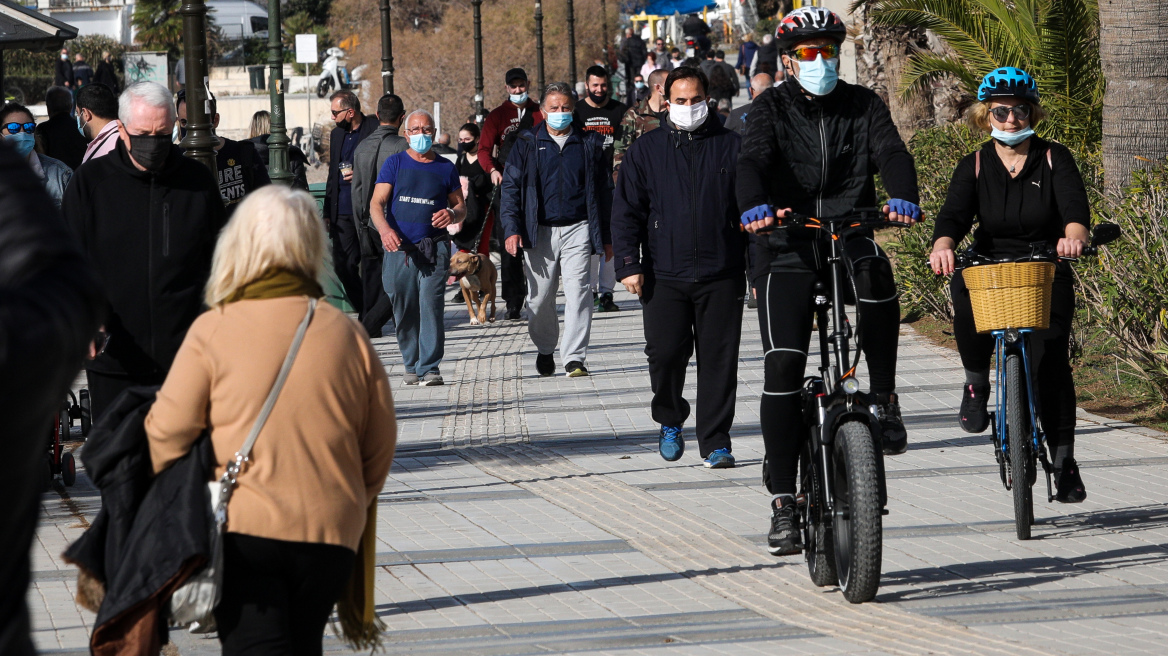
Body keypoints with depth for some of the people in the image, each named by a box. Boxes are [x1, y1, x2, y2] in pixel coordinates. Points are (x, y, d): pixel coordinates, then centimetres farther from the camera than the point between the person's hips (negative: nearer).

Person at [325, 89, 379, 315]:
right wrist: (327, 212, 17)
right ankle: (366, 314, 16)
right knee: (342, 266, 2)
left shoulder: (375, 132, -6)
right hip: (343, 212, 7)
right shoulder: (336, 134, 16)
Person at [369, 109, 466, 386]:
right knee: (404, 310, 4)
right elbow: (376, 203, -1)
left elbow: (461, 207, 18)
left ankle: (430, 368, -14)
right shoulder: (395, 164, 8)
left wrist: (452, 214, -7)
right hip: (399, 248, 1)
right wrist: (385, 229, -21)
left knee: (431, 304, -14)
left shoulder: (445, 168, 12)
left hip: (434, 248, -1)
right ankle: (412, 365, 20)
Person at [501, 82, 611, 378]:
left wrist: (607, 236, 10)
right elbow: (511, 187, 4)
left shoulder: (589, 143, 8)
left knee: (577, 293, -10)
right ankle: (544, 350, 26)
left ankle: (574, 358, -9)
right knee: (540, 298, 5)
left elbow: (603, 191, 12)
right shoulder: (527, 144, 6)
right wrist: (512, 228, -8)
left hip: (577, 230, 0)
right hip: (540, 231, 1)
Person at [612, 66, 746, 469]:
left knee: (718, 359, -1)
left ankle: (715, 443, 6)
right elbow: (626, 213, 8)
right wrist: (628, 265, -3)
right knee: (665, 353, -7)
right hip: (664, 275, 0)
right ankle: (670, 421, 20)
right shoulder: (646, 151, 9)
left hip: (721, 274, 0)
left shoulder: (730, 147, 8)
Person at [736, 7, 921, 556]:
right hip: (788, 248, -1)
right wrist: (755, 204, -37)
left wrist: (902, 196, -32)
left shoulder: (863, 106, 8)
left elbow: (891, 151, -9)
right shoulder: (771, 109, 4)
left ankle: (884, 398, -16)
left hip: (849, 236, 1)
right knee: (782, 366, -12)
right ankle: (783, 501, -6)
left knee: (875, 274, -35)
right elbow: (753, 159, -14)